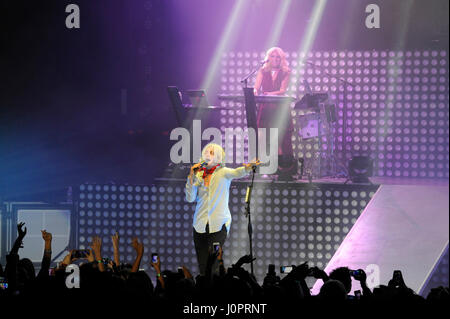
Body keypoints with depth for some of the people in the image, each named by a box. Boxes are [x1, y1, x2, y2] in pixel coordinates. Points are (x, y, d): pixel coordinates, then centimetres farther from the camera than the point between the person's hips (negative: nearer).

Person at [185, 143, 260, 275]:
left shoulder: (223, 173, 1)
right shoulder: (199, 175, 11)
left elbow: (237, 173, -21)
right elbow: (190, 198, 5)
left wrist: (249, 166, -42)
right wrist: (191, 177, -5)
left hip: (218, 224, -3)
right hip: (200, 224, 4)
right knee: (202, 266, 1)